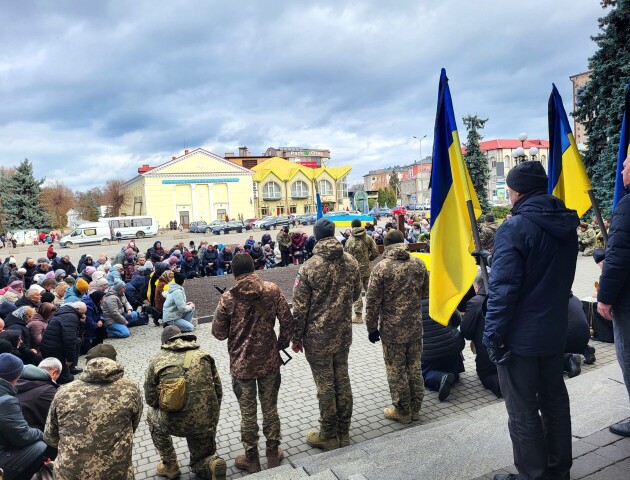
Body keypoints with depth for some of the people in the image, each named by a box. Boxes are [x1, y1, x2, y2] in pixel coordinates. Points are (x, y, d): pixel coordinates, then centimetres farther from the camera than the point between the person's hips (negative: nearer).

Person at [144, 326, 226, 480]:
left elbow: (150, 399, 9)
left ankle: (169, 464, 31)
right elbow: (218, 391, 12)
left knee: (152, 415, 33)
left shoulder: (157, 360, 4)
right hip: (207, 422, 3)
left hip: (175, 422, -2)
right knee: (200, 463, 29)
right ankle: (212, 464, -5)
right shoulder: (203, 355, 9)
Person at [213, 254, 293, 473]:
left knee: (248, 413, 14)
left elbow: (218, 333, -5)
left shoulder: (228, 298, -12)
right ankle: (273, 453, 32)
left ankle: (251, 459, 29)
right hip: (269, 360, 2)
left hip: (241, 364, -1)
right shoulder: (272, 290, -8)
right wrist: (282, 344, 9)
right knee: (270, 408, 18)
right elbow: (287, 321, -6)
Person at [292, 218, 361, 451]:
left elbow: (300, 307, -13)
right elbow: (356, 294, 10)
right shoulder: (351, 262, -3)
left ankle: (328, 435, 22)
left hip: (318, 336, -5)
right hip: (344, 333, 5)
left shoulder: (309, 267, -17)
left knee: (325, 384, 7)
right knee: (342, 379, 17)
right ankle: (344, 431, 31)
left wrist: (296, 337, -2)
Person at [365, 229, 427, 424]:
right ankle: (415, 408, 29)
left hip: (392, 329, -5)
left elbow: (373, 301, -12)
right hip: (415, 327, 5)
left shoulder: (381, 267, -13)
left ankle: (401, 411, 20)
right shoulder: (419, 264, 1)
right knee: (414, 367, 17)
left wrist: (372, 327, -2)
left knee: (396, 371, 8)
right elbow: (426, 293, 11)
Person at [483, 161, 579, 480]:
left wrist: (492, 335, -15)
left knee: (523, 413, 6)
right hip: (555, 332, 8)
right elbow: (564, 278, 14)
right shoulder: (566, 225, 5)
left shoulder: (514, 229, -20)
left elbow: (503, 289, -23)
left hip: (519, 337, -8)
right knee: (555, 401, 21)